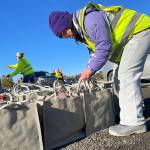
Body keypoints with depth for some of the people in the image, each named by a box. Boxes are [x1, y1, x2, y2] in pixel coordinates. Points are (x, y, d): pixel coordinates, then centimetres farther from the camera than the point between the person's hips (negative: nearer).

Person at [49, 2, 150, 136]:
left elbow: (104, 48, -28)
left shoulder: (90, 19, -26)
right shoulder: (82, 29, 9)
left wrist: (91, 69, -20)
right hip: (129, 38, 11)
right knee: (122, 75, 11)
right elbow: (95, 51, 14)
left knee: (127, 75, -20)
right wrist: (89, 69, 1)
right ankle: (136, 110, 18)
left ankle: (134, 122, -19)